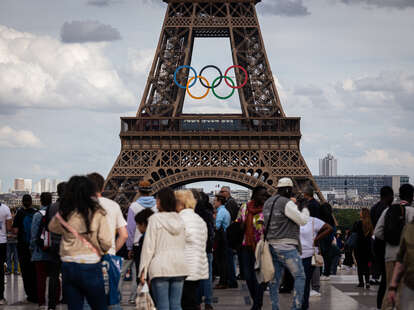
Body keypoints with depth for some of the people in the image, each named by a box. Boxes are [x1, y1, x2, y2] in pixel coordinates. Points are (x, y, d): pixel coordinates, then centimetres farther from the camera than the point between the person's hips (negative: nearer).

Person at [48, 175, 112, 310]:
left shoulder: (64, 214, 0)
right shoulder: (97, 213, -9)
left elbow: (52, 227, 21)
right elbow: (106, 242, -9)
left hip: (68, 267, 3)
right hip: (90, 267, -3)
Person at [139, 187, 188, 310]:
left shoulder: (155, 218, -5)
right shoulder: (179, 219, 12)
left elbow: (149, 246, -6)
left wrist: (143, 270, -4)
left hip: (160, 268, -5)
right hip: (179, 267, 5)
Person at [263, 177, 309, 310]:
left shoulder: (268, 203, 14)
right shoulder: (287, 203, -13)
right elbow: (302, 221, -11)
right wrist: (305, 209, 9)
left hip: (272, 244, 8)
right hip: (286, 246, -8)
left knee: (275, 278, 9)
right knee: (299, 276, -3)